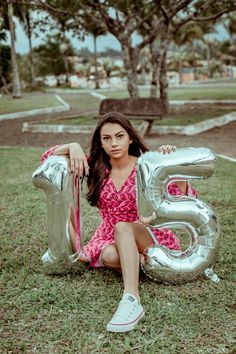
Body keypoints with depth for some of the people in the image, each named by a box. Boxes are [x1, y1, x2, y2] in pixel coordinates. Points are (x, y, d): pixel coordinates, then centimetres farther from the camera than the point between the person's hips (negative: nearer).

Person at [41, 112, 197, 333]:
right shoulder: (96, 167, 1)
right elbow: (48, 159, 2)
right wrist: (72, 147, -16)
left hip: (149, 238, -2)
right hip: (110, 239, 2)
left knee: (122, 227, -37)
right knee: (111, 256, -36)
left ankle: (131, 300, -51)